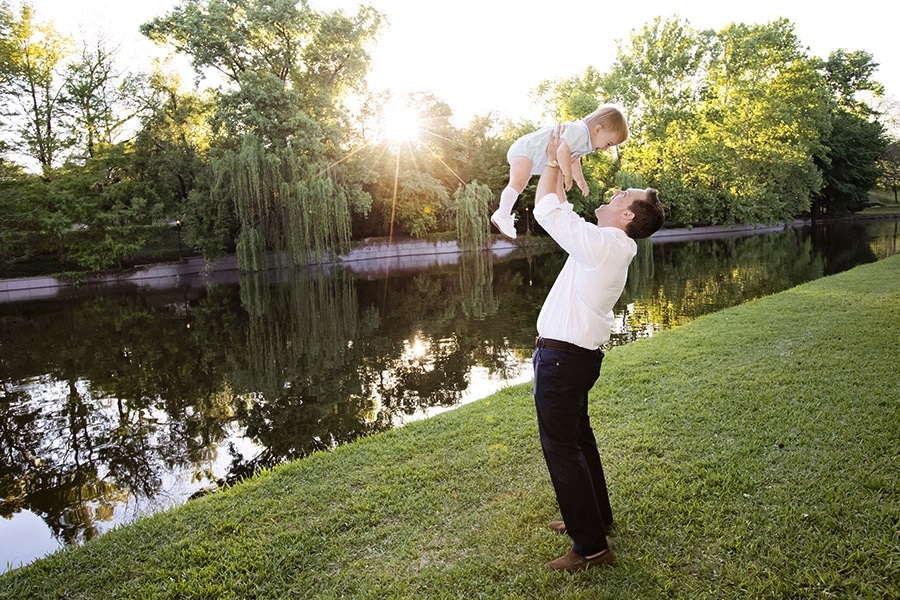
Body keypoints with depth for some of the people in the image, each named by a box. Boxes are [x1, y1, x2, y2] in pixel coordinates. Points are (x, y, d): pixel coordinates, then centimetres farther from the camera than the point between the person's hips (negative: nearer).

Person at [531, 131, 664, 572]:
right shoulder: (610, 244, 9)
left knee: (560, 445, -2)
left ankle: (591, 547, 7)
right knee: (577, 436, 22)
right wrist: (559, 168, 17)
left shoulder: (602, 244, -19)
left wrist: (552, 161, -3)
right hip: (576, 353, 10)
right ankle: (596, 514, 39)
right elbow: (562, 213, 20)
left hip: (562, 356, -10)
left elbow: (547, 211, -16)